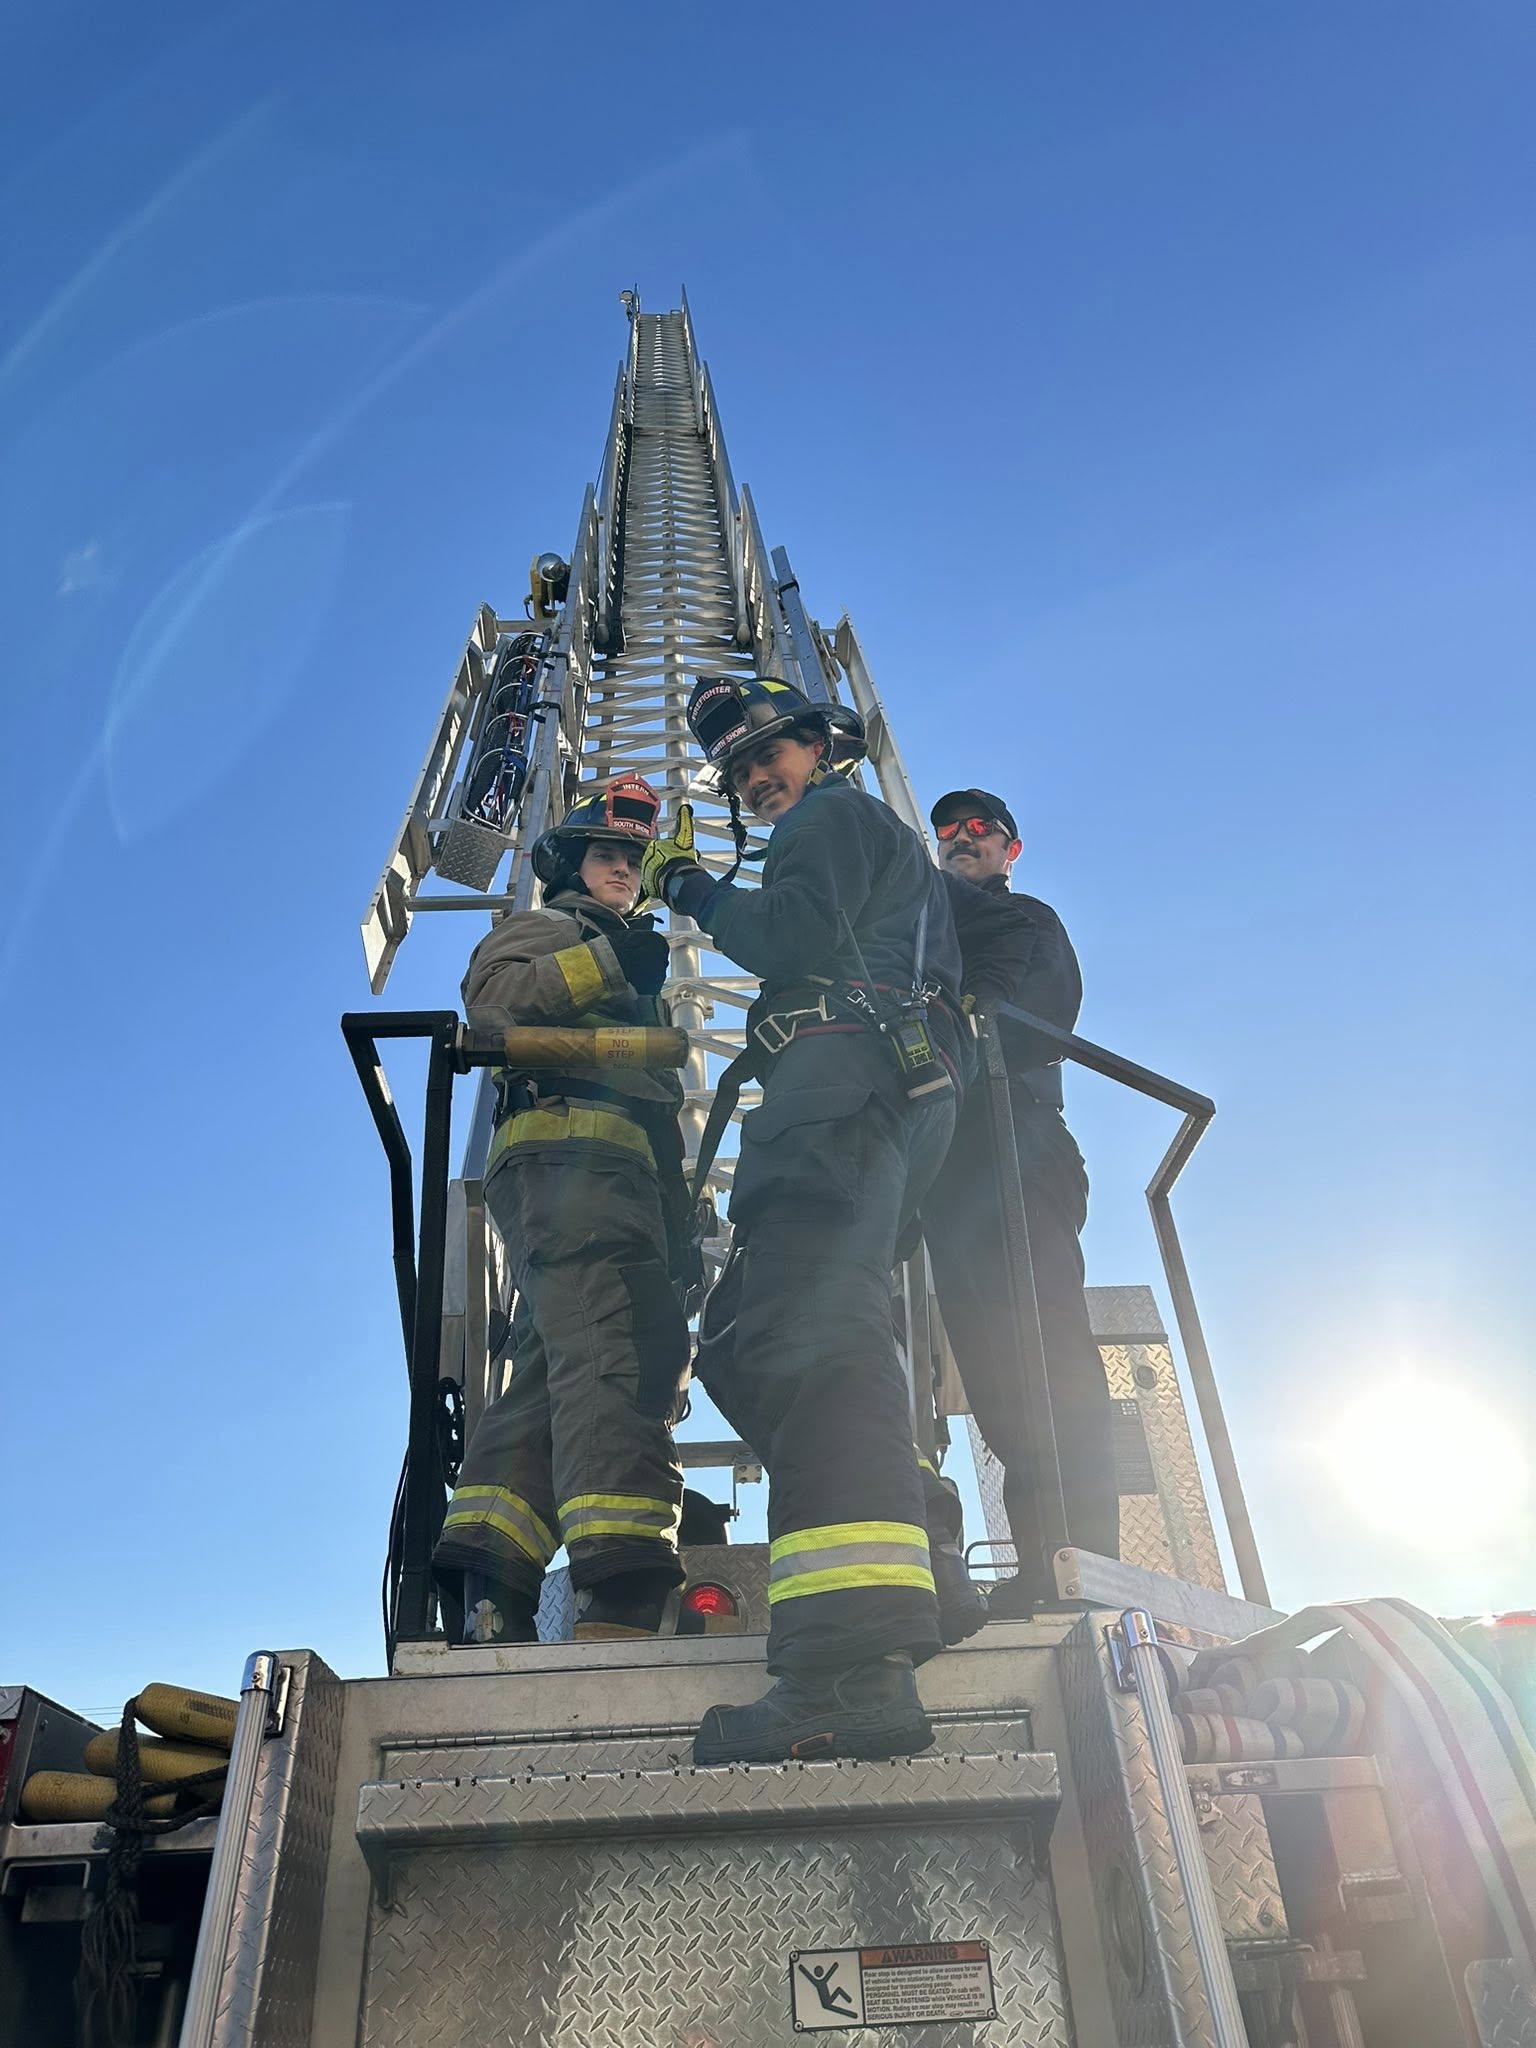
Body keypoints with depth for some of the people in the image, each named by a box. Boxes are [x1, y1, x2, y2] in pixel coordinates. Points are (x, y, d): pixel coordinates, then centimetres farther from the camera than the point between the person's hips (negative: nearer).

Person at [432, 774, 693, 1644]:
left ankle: (491, 1591, -9)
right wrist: (608, 962, -8)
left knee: (557, 1365, -4)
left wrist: (683, 1217, 17)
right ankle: (624, 1597, -35)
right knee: (617, 1347, -25)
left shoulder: (631, 986, 40)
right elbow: (492, 992, -5)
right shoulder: (546, 928, 18)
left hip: (629, 1169, 8)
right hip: (567, 1143, -8)